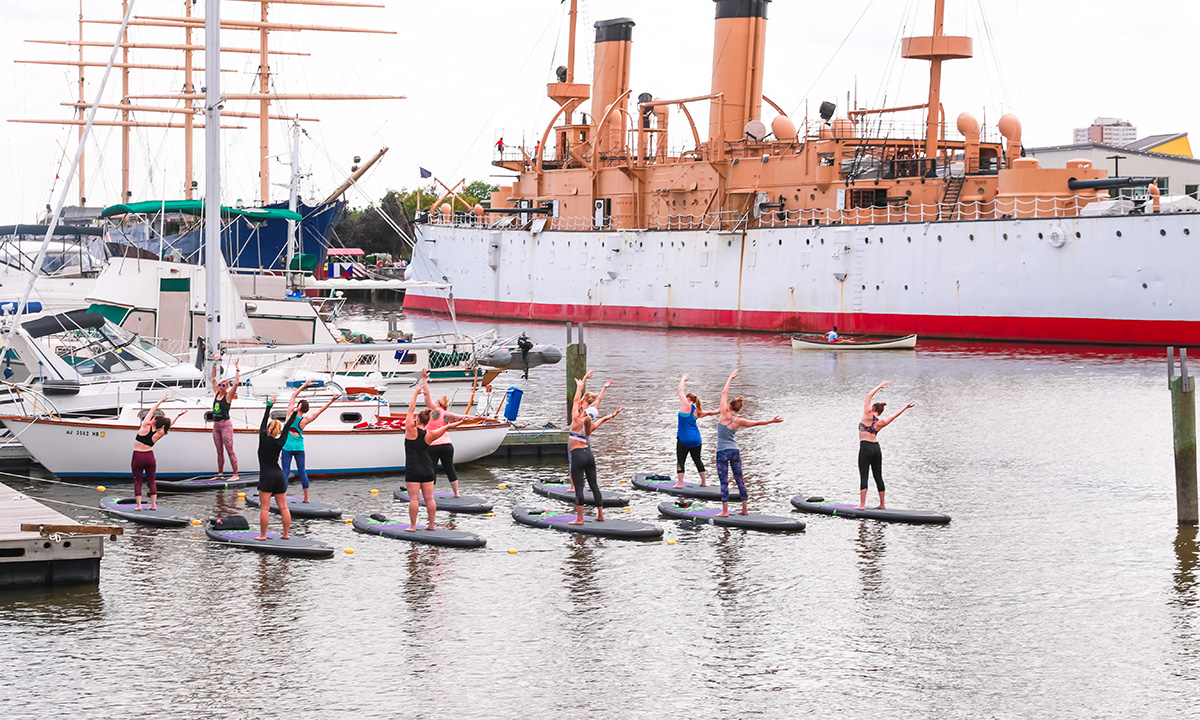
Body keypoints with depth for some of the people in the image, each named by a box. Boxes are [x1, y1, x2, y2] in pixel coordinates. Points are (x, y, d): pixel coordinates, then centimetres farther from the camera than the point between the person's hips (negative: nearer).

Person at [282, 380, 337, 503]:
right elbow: (320, 411, -1)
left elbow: (294, 395, 4)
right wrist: (331, 401, 3)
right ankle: (306, 497, 11)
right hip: (299, 448, 1)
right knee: (302, 472, 9)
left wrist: (304, 385, 12)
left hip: (287, 447, -1)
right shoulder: (305, 420, -6)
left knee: (285, 471, -1)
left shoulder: (291, 414, -8)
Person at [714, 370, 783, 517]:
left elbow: (724, 393, 1)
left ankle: (725, 511, -4)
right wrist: (771, 421, 22)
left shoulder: (725, 414, -9)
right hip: (735, 451, 5)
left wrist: (730, 378, 12)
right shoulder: (739, 421, 0)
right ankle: (745, 509, 16)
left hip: (723, 452, -5)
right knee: (739, 480, 11)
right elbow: (757, 423, 9)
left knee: (724, 481, -3)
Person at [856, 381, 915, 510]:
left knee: (863, 476, -8)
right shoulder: (881, 423, 7)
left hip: (865, 447, -5)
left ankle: (862, 504, -14)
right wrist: (905, 407, 32)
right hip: (876, 448, 5)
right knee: (878, 477, 12)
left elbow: (869, 395, 6)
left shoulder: (868, 415, -3)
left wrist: (880, 386, 17)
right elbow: (894, 416, 22)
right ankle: (882, 504, 16)